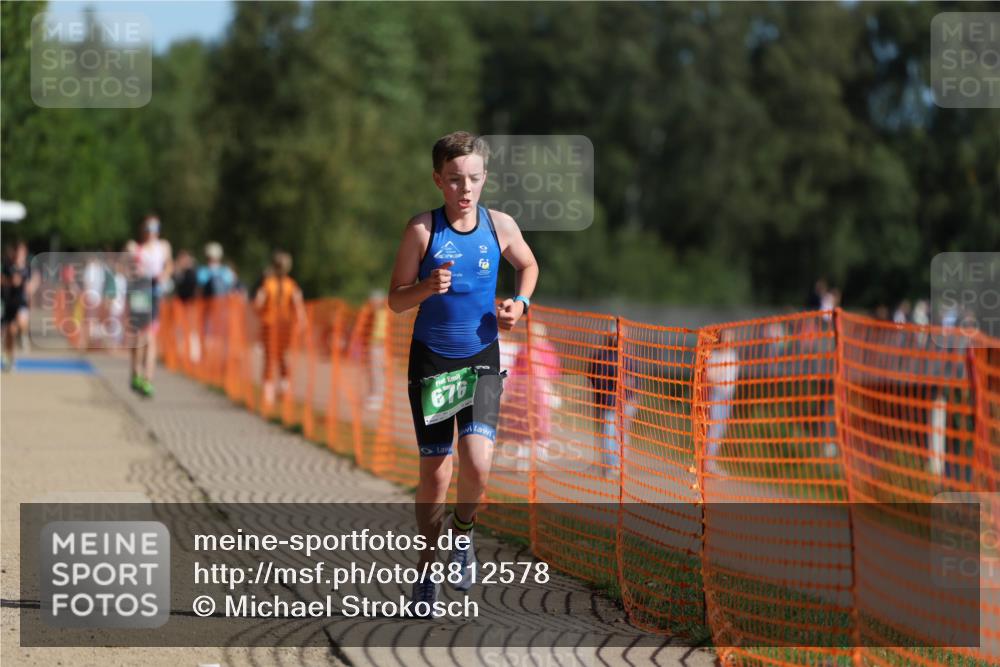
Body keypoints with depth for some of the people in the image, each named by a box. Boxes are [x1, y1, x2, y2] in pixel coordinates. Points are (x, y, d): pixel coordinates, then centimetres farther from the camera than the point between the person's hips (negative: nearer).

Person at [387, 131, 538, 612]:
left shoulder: (500, 226, -3)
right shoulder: (423, 228, -9)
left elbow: (528, 266, 19)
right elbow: (396, 299, -4)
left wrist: (520, 304, 1)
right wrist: (427, 288, -24)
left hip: (482, 359, 1)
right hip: (431, 360, -1)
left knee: (477, 464, -16)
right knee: (434, 474, 1)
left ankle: (462, 531, 16)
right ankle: (428, 567, 21)